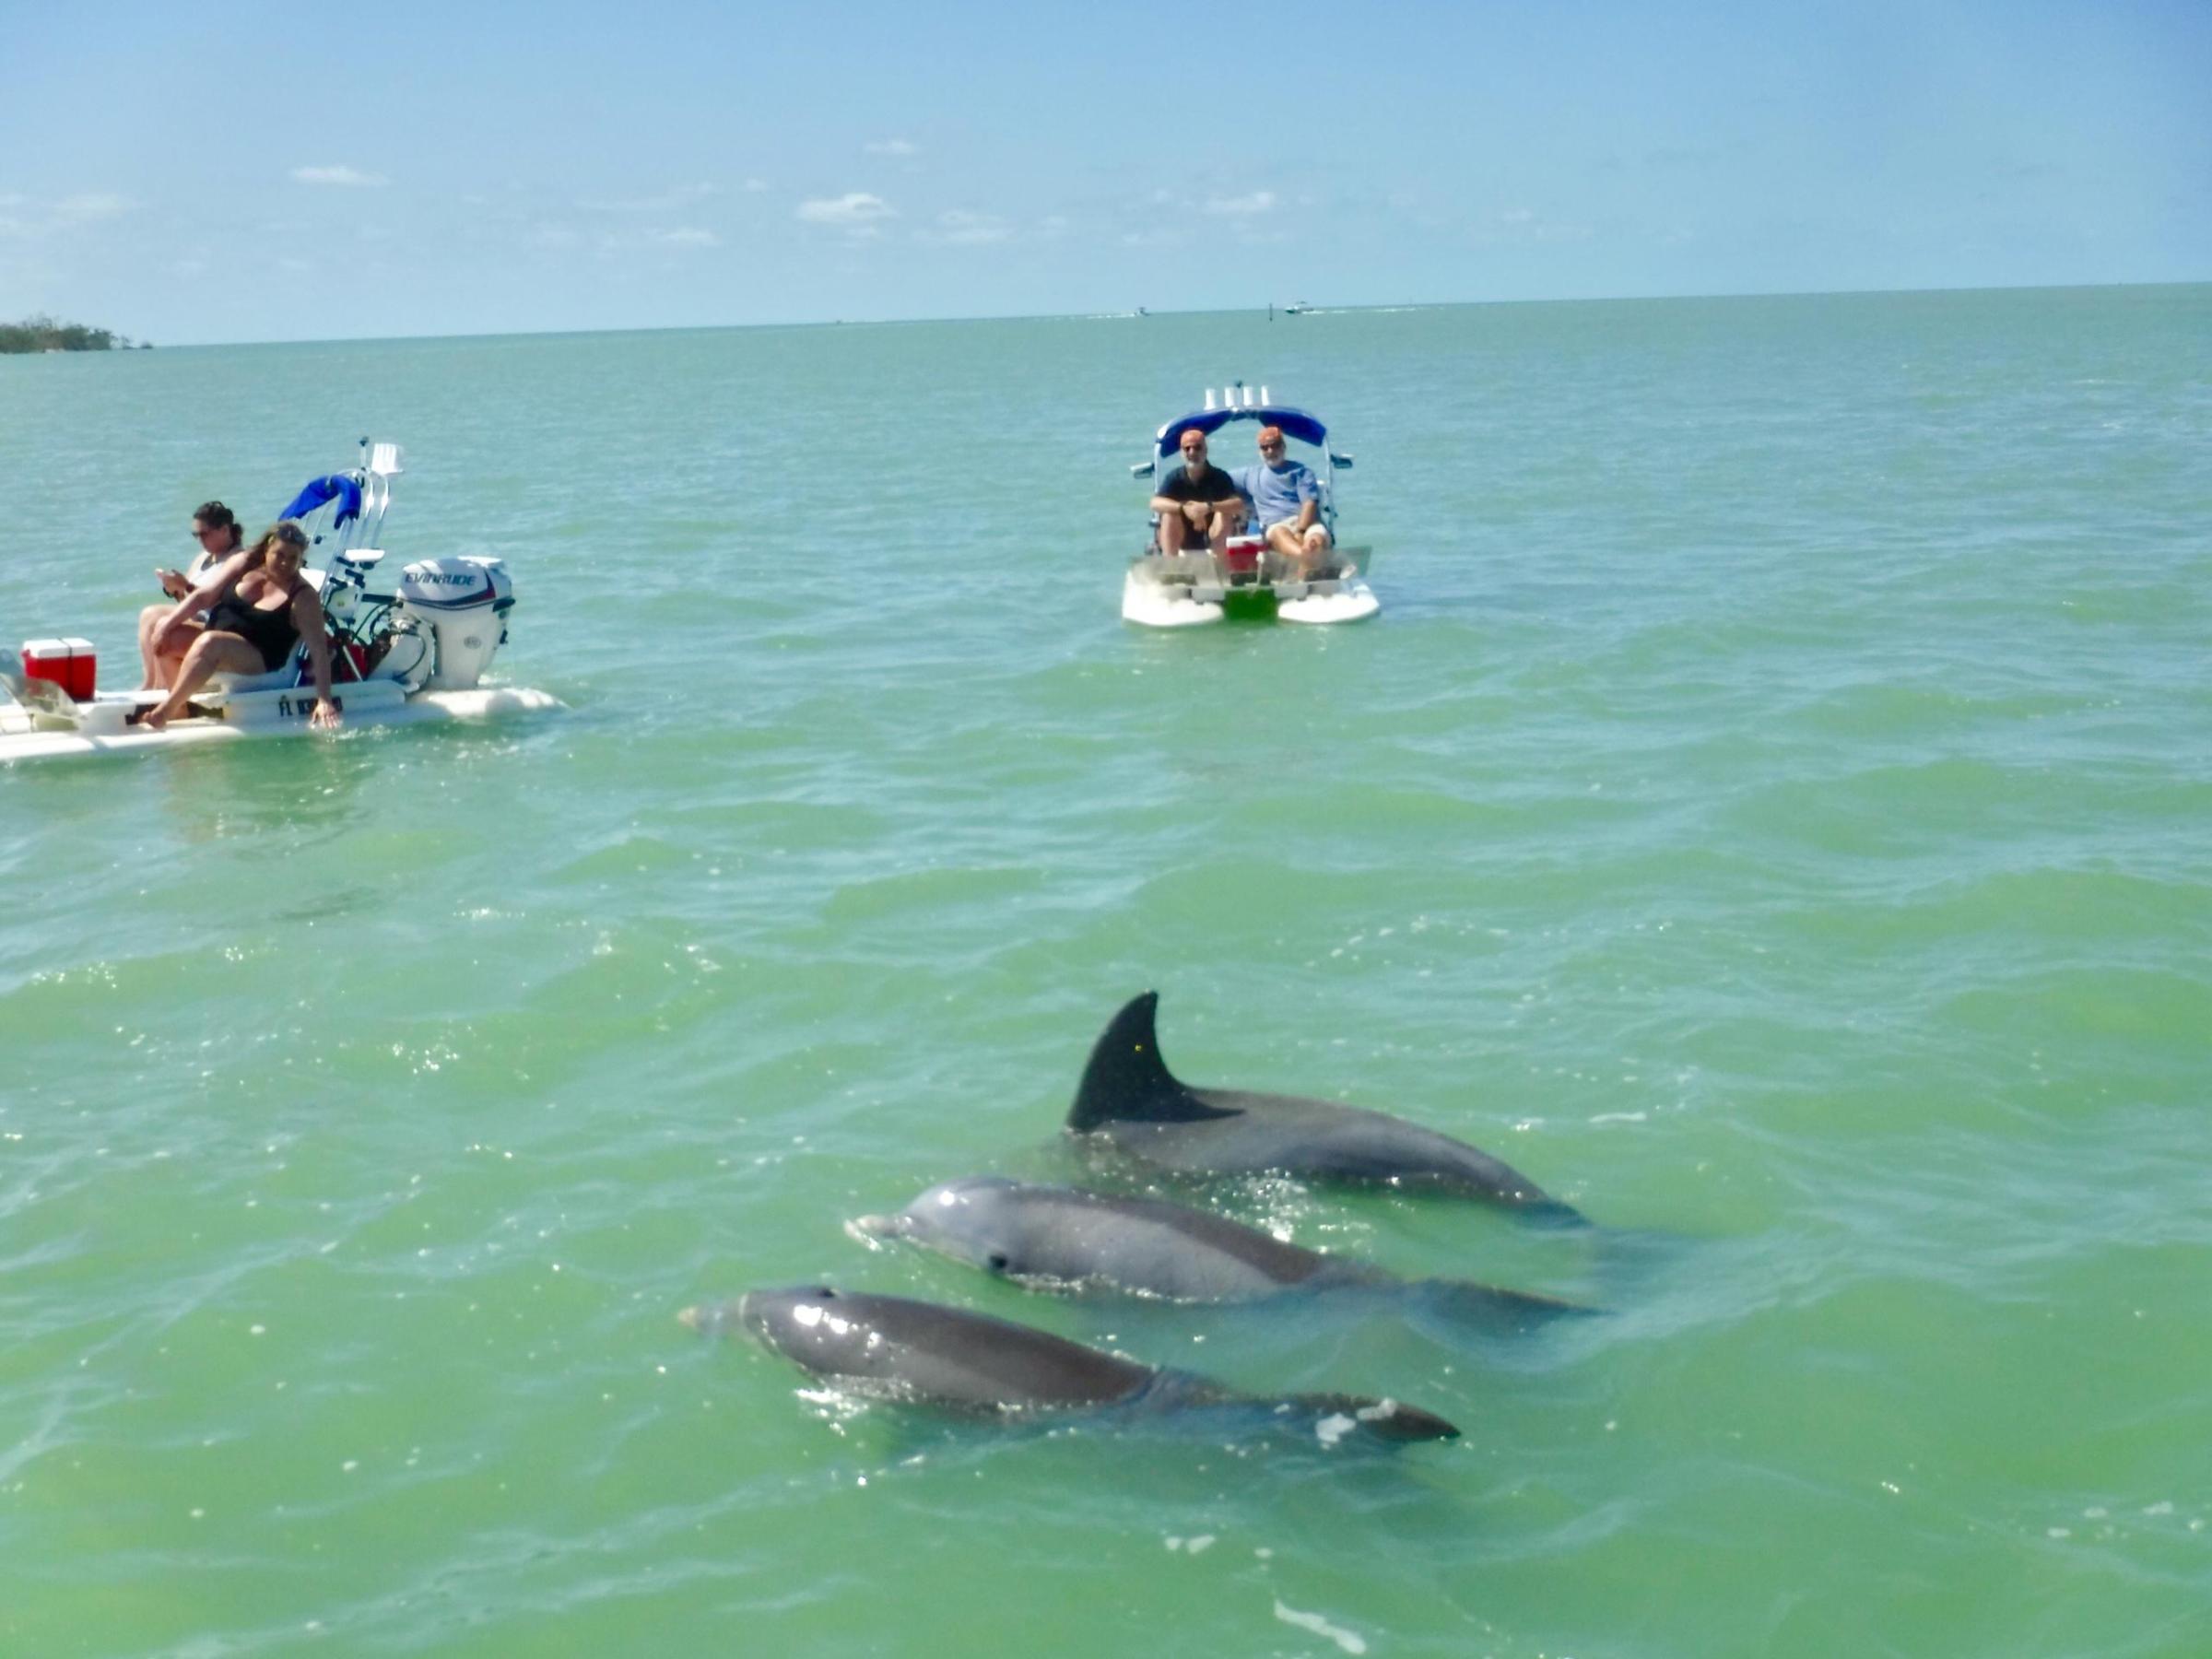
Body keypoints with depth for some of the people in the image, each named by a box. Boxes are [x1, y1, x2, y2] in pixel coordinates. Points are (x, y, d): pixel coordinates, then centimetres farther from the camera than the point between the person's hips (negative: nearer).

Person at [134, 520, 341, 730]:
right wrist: (167, 624, -4)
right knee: (164, 632, -12)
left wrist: (324, 701, -25)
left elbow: (319, 651, -16)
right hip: (215, 637, 6)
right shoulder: (243, 563, 2)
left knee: (209, 642, -34)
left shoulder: (303, 597, -12)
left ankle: (163, 713, -29)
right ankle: (178, 709, -12)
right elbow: (203, 596, 5)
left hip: (259, 663, -6)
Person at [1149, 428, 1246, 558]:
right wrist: (1184, 508, -40)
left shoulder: (1219, 477, -10)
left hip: (1214, 537, -1)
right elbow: (1156, 503, -23)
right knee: (1169, 515, -25)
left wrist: (1209, 507, -41)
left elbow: (1239, 504, -25)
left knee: (1224, 513, -27)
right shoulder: (1174, 478, -6)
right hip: (1185, 539, 1)